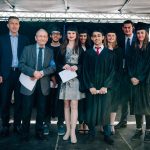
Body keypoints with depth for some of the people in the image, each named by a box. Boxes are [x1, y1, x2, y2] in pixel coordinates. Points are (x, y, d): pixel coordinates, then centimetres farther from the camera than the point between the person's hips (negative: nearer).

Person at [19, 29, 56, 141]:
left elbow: (53, 67, -1)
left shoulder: (50, 51, 9)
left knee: (42, 109, 10)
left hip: (43, 84, 2)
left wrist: (42, 73, -17)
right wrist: (33, 72, -19)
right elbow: (21, 64, -5)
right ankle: (25, 132, 21)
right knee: (27, 109, 5)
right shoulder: (28, 49, 3)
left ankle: (39, 131, 25)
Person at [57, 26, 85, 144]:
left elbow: (84, 63, 4)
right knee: (66, 104, 6)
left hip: (76, 78, -2)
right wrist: (64, 66, -11)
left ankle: (73, 131, -1)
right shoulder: (62, 48, 10)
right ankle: (68, 129, 15)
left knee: (74, 105, -5)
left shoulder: (80, 49, 6)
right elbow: (58, 63, 9)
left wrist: (77, 67, -14)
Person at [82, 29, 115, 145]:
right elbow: (85, 71, 2)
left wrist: (106, 86, -10)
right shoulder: (88, 53, 6)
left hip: (105, 87, 0)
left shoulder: (109, 53, 5)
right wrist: (90, 86, -9)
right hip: (91, 87, 0)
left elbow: (112, 71, 1)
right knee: (91, 110, 3)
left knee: (105, 110, 3)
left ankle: (107, 135, 14)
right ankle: (92, 134, 17)